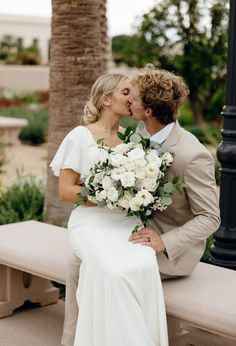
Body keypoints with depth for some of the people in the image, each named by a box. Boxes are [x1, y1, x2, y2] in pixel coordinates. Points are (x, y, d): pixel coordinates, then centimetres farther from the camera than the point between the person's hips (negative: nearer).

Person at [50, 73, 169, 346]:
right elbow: (65, 191, -1)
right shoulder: (81, 136, 2)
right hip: (93, 221, -3)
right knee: (113, 271, -35)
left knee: (144, 266, -31)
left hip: (128, 221, 4)